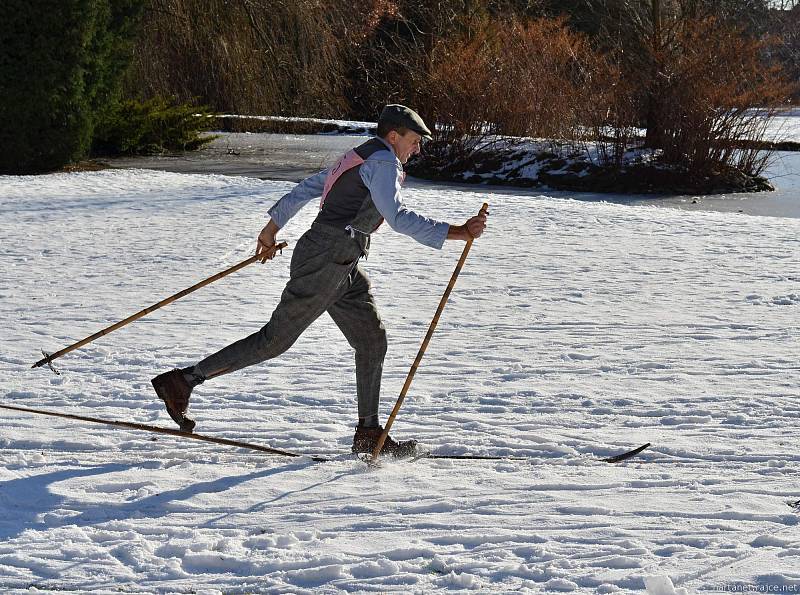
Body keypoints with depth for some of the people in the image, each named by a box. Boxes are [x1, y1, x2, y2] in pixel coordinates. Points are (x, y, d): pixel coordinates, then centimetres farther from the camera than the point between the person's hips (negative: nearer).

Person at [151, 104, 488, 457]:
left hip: (342, 269, 10)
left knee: (372, 342, 9)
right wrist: (457, 232, -24)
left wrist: (271, 229, 33)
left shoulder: (357, 160, 21)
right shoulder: (382, 161, -10)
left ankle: (368, 433, 11)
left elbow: (304, 189, 25)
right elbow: (398, 217, -23)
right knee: (276, 339, -6)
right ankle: (184, 380, -1)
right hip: (326, 261, -10)